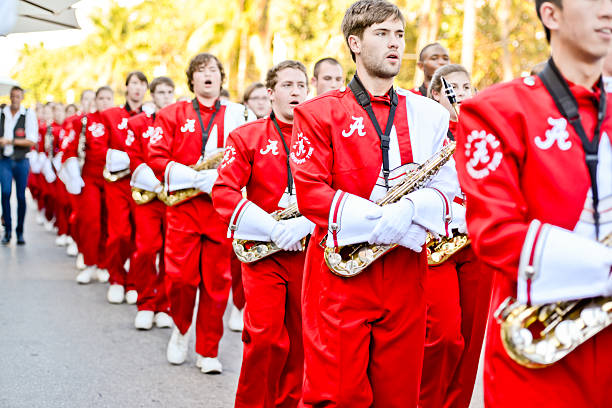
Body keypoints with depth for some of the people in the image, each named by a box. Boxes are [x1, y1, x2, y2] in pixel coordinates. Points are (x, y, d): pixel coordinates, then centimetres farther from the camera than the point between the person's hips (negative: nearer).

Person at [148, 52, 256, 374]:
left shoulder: (239, 115, 11)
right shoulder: (172, 115, 9)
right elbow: (156, 158, -1)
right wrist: (197, 178, -14)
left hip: (223, 209, 1)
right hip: (183, 207, -1)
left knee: (217, 281, 1)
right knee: (181, 277, -6)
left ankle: (208, 351, 14)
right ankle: (181, 329, 24)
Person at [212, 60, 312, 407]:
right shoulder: (247, 136, 2)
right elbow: (223, 192, -6)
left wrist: (304, 223, -16)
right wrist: (272, 228, -16)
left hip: (309, 251, 2)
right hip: (263, 254, -2)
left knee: (300, 340, 7)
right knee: (266, 339, -10)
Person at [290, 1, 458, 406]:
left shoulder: (428, 113, 12)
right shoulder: (319, 112, 2)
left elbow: (445, 184, 5)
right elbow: (310, 192, -8)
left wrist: (410, 210, -17)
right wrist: (383, 220, -18)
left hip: (406, 272, 3)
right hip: (340, 272, -3)